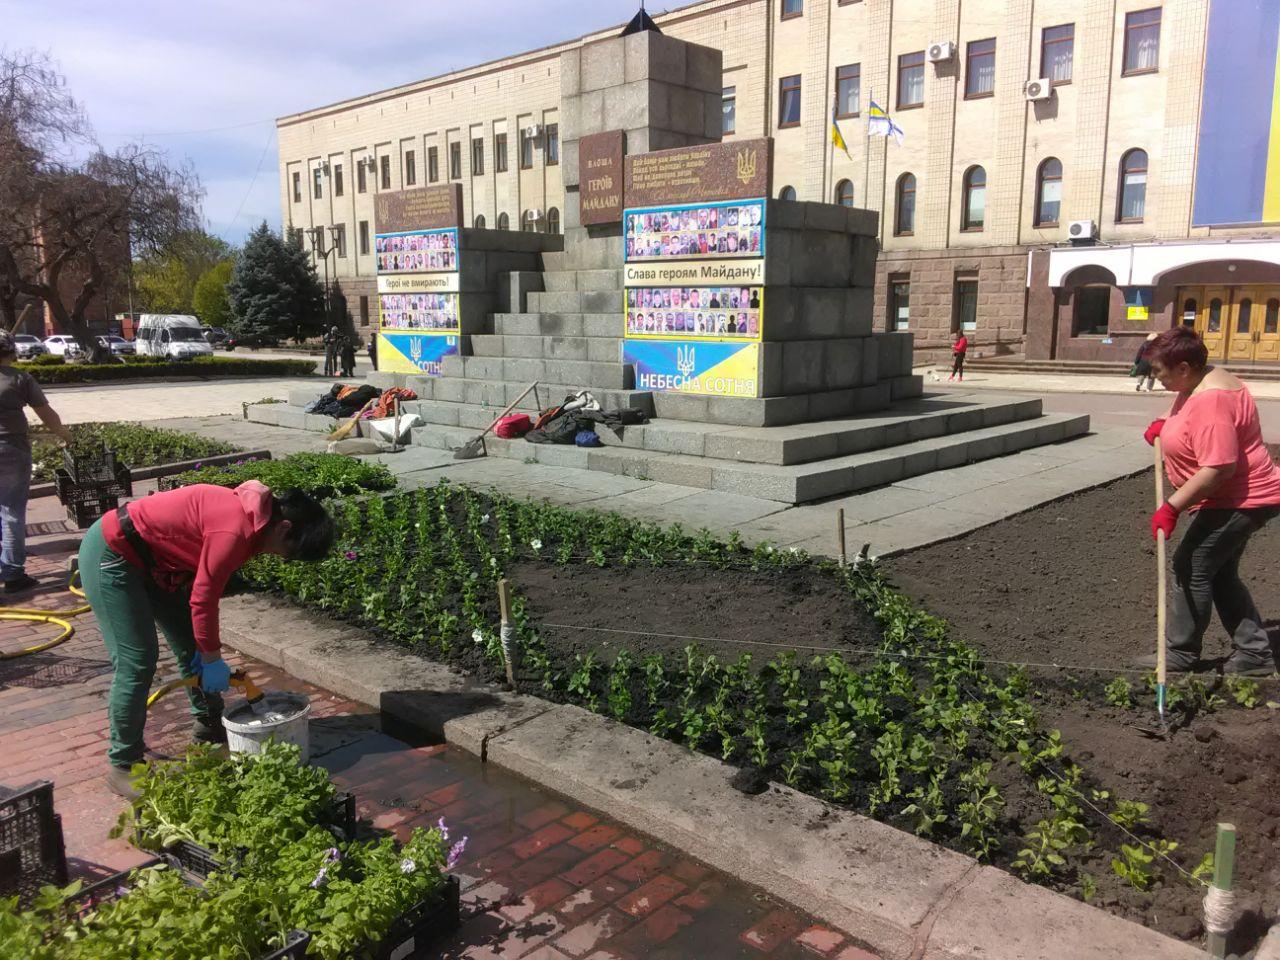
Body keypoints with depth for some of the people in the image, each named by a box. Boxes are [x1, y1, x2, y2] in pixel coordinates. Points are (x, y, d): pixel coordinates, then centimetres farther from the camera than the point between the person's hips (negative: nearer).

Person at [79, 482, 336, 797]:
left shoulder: (250, 515, -2)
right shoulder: (235, 530, -31)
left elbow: (204, 586, 5)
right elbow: (203, 598, -23)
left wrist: (207, 650, 4)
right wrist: (212, 658, -11)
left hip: (149, 559, 10)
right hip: (110, 555, -10)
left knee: (191, 646, 14)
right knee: (137, 662, -10)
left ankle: (209, 725, 32)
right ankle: (122, 765, 4)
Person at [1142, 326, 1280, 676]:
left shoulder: (1210, 400, -27)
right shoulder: (1197, 384, 7)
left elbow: (1219, 467, -31)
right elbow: (1192, 424, 32)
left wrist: (1172, 506, -29)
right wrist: (1164, 424, 13)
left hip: (1239, 501, -11)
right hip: (1238, 498, 11)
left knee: (1191, 567, -6)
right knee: (1219, 574, 16)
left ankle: (1180, 654, 3)